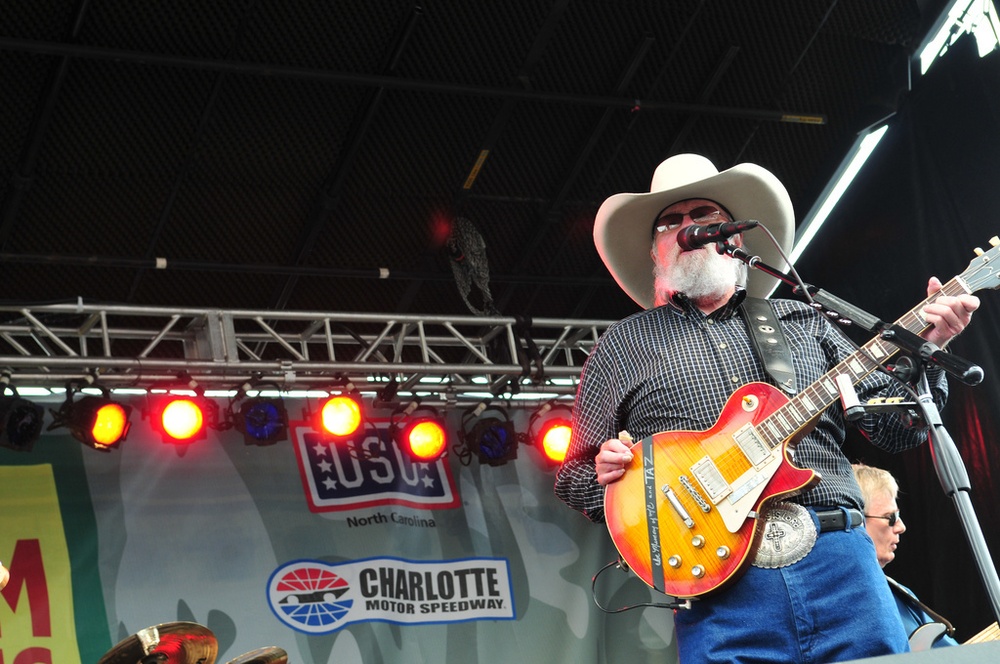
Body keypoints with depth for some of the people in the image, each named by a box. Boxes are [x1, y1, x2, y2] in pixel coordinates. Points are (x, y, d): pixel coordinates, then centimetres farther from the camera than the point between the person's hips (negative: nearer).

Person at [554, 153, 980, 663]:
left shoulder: (801, 320, 18)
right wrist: (605, 474, -7)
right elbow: (573, 477, 15)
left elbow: (896, 429, 15)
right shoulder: (622, 345, 13)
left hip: (842, 562, 2)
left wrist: (927, 348, -1)